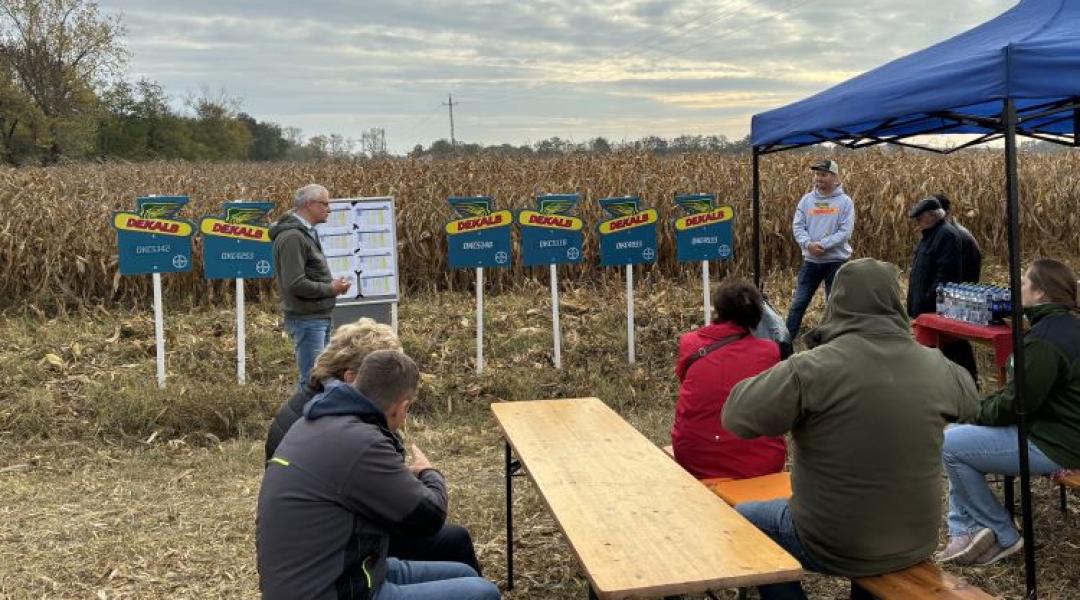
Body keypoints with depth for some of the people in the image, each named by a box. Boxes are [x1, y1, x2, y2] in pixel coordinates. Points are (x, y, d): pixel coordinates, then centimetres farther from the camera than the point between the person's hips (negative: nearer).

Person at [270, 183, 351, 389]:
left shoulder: (307, 233, 15)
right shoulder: (292, 237, -18)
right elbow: (296, 285, -24)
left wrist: (332, 284, 7)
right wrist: (331, 289, -14)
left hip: (320, 317, 11)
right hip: (306, 319, -11)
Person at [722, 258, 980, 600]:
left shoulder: (811, 368, -23)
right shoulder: (939, 369, -7)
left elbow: (736, 417, -15)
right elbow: (970, 405, 15)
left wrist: (781, 380, 2)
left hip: (835, 546, -4)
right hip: (918, 543, 5)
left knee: (743, 519, 22)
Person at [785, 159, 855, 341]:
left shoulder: (845, 202, -5)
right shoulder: (806, 200, 4)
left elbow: (845, 232, -12)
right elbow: (797, 226, -1)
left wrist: (823, 245, -21)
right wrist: (808, 244, -18)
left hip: (836, 261, -3)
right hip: (811, 261, 3)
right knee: (798, 303, 5)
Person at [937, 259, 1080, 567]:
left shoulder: (1045, 339, -24)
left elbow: (1017, 402, -23)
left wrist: (979, 412, -5)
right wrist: (986, 406, 5)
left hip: (1054, 445, -11)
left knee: (950, 445, -10)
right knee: (959, 432, 13)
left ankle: (1004, 535, 6)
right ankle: (964, 530, 9)